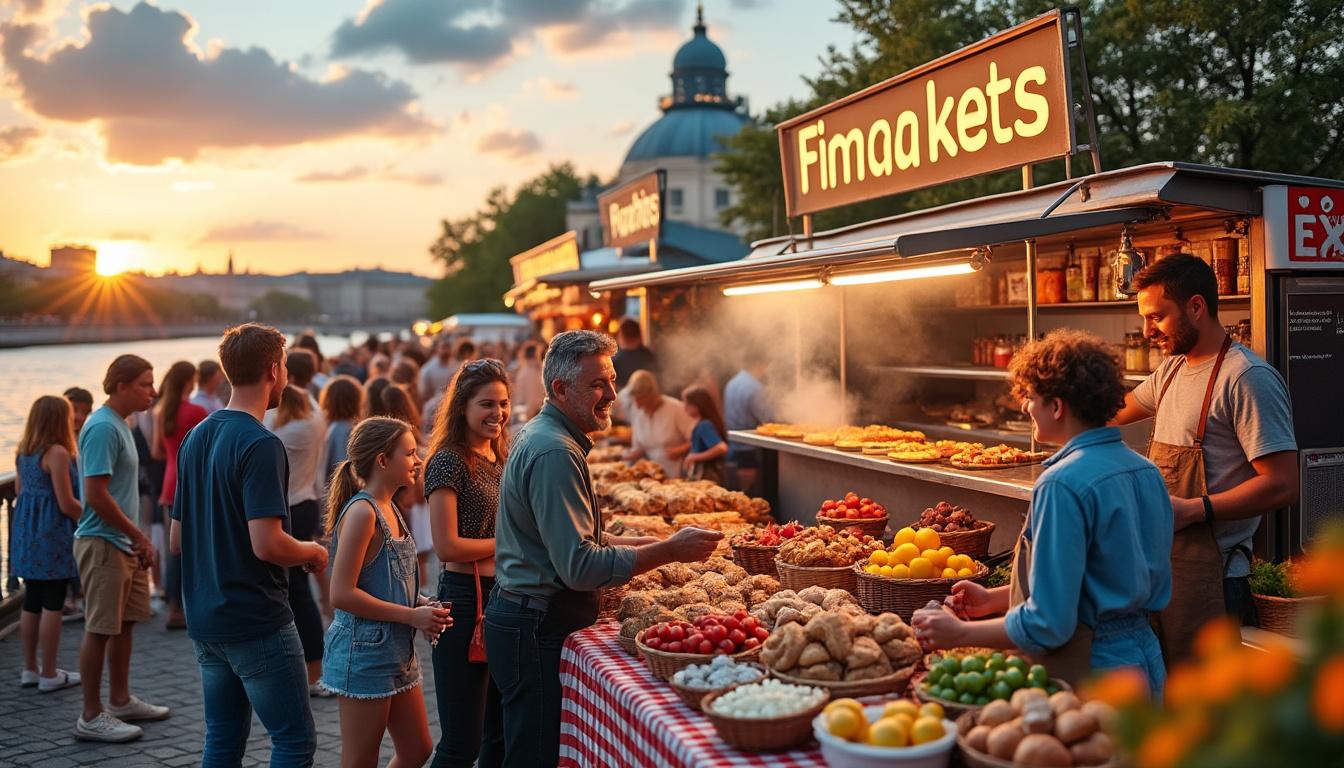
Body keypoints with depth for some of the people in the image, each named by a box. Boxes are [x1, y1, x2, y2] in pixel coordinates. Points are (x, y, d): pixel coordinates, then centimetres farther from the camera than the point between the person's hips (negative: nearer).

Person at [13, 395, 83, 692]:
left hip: (27, 532, 8)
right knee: (52, 604, 0)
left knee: (32, 602, 15)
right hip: (53, 535, -8)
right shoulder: (57, 453, -16)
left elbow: (19, 492, 18)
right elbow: (67, 504, -16)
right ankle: (49, 674, 6)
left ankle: (30, 669, 24)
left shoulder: (23, 453, 9)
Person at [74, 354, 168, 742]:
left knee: (125, 622, 16)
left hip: (123, 543, 10)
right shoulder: (102, 428, -18)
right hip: (103, 544, -10)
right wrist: (139, 536, -14)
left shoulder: (120, 425, 12)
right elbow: (96, 495, -22)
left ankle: (120, 701, 29)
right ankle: (91, 717, 9)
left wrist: (138, 539, 14)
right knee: (100, 629, -1)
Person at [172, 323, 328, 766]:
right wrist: (314, 552, -6)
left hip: (205, 620, 9)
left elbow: (177, 541, 15)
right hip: (257, 623, -9)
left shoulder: (196, 438, 9)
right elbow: (267, 545, -24)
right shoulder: (260, 444, -18)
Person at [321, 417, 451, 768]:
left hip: (397, 650, 9)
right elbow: (342, 593, -22)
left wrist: (423, 608, 2)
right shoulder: (362, 511, -18)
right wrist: (411, 615, -18)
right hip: (365, 650, -9)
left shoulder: (390, 509, 9)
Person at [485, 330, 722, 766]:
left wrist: (648, 544, 11)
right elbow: (580, 566, -25)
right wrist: (671, 551, -22)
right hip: (538, 628, -10)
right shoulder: (556, 452, -21)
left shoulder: (541, 436, 13)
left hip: (524, 615, 10)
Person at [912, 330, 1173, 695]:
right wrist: (996, 598, 16)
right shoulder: (1147, 472, 5)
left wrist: (959, 633, -11)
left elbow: (1049, 625, -23)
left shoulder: (1062, 484, -22)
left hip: (1092, 678, -9)